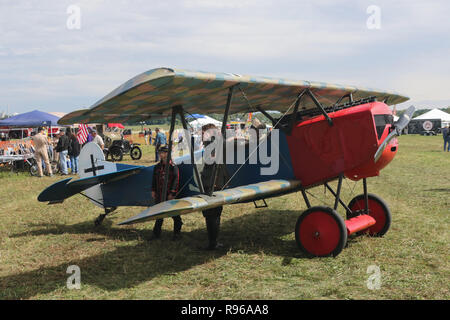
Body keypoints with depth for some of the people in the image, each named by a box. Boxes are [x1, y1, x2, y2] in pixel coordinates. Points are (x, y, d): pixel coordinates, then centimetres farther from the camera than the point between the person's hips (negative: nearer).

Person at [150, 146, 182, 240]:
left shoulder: (173, 167, -7)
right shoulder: (157, 167, 10)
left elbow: (176, 180, -10)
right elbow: (154, 179, 16)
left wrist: (172, 193, -15)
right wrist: (153, 191, 11)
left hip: (170, 195, -5)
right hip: (159, 194, 5)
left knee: (175, 214, 3)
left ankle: (177, 232, 16)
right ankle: (157, 233, 18)